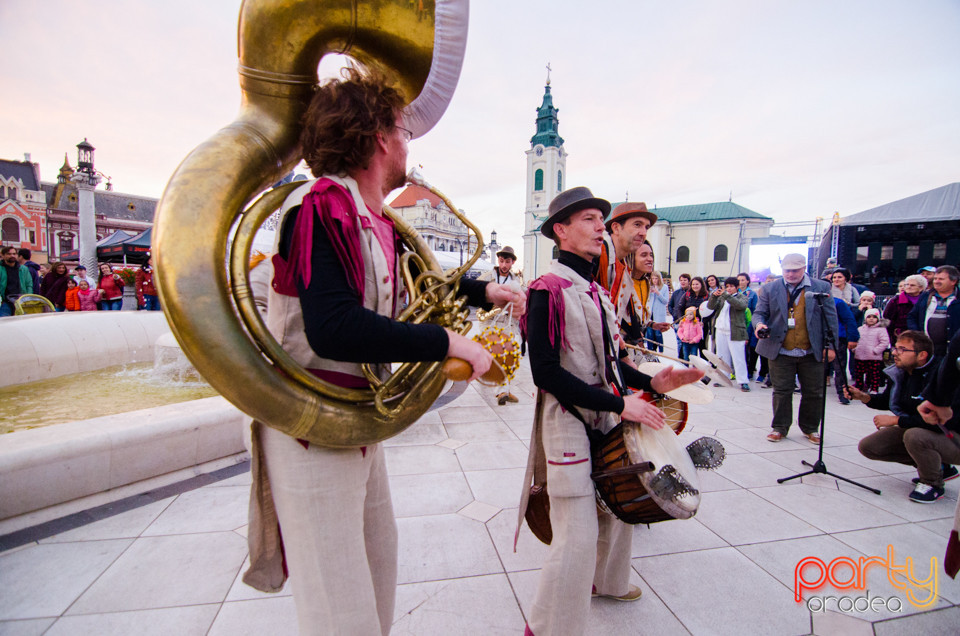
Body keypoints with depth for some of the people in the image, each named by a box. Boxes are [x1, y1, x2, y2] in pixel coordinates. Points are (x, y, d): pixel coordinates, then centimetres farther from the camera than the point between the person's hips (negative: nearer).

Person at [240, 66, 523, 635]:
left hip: (360, 414, 9)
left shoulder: (379, 222, 10)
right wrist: (449, 342, -26)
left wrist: (487, 292, 15)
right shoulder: (324, 205, -19)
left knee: (378, 559, 24)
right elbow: (334, 328, -32)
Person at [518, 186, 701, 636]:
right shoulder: (548, 289, -16)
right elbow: (546, 372, -22)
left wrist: (650, 383, 4)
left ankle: (606, 582, 49)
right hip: (568, 421, -9)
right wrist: (619, 403, -20)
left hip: (606, 417, 9)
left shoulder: (595, 290, 12)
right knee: (578, 536, -5)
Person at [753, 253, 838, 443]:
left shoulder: (821, 287, 3)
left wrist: (831, 346, -1)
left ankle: (810, 428, 29)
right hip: (781, 352, -1)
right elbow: (759, 312, 4)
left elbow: (831, 317, 4)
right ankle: (779, 428, 19)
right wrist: (759, 324, -19)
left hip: (812, 353, 1)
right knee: (782, 391, 5)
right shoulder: (770, 289, 3)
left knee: (813, 393, 10)